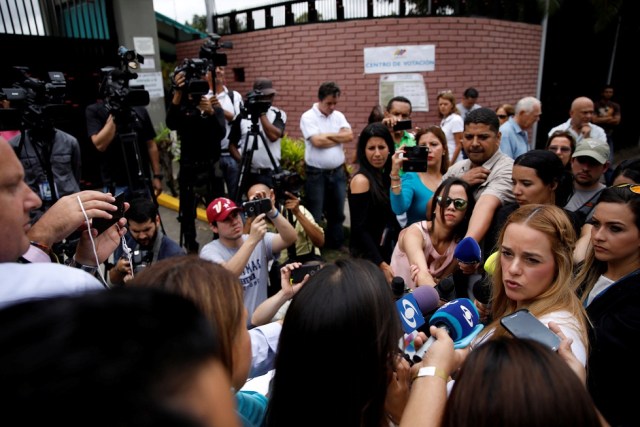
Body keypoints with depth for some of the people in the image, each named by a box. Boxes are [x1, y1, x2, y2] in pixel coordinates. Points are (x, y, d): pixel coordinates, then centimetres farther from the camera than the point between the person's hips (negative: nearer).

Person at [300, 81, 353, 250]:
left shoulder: (339, 116, 9)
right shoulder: (308, 117, -7)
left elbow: (349, 136, -5)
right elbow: (317, 141, -19)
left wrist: (327, 135, -12)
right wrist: (339, 137, -5)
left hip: (338, 172, 5)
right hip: (316, 173, -5)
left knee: (337, 212, 16)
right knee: (315, 216, 3)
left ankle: (336, 247, 30)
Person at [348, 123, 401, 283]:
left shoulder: (385, 177, 6)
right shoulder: (361, 180, -16)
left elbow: (389, 219, 9)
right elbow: (360, 229, -19)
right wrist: (381, 264, -20)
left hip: (386, 250, 8)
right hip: (368, 257, -7)